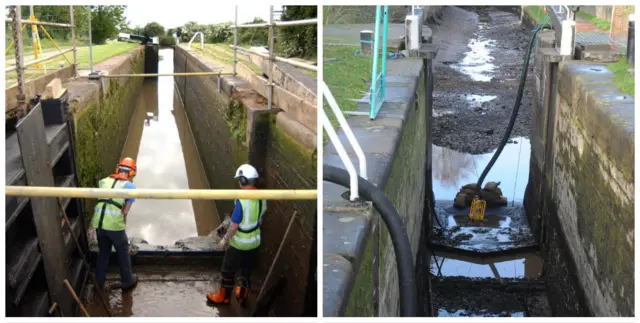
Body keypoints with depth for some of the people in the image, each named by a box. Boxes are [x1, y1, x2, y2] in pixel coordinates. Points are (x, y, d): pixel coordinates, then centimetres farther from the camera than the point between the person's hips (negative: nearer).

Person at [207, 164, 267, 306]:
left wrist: (225, 239, -7)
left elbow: (234, 226, -22)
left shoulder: (242, 200, -30)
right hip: (254, 242, 6)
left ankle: (223, 297, 32)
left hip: (239, 244, -6)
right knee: (246, 270, 24)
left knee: (228, 270, 16)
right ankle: (242, 295, 40)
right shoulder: (262, 197, -9)